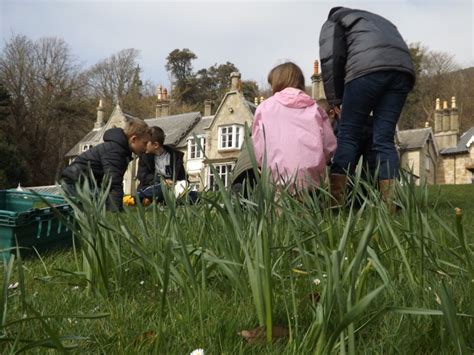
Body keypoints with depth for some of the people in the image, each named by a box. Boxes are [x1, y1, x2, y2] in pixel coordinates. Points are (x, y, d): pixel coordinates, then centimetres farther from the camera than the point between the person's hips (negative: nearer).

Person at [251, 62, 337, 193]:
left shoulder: (264, 107, 9)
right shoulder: (314, 107, 14)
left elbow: (258, 150, 4)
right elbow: (330, 146, 10)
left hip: (279, 180, -2)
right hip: (313, 180, 3)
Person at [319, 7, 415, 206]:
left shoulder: (334, 21, 26)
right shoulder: (379, 20, 42)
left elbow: (331, 59, 8)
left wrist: (334, 100, 11)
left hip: (368, 69, -5)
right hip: (402, 69, 6)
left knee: (348, 135, -2)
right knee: (384, 139, 4)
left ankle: (334, 202, -9)